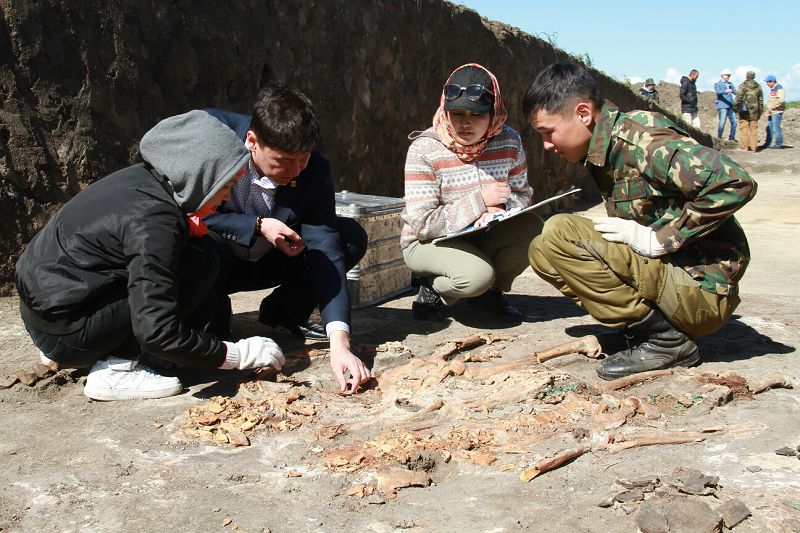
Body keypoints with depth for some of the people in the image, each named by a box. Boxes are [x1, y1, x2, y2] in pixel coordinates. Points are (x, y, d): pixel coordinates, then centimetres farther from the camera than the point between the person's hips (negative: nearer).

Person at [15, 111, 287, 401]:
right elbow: (157, 334, -28)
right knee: (200, 262, -16)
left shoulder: (144, 179, -1)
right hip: (62, 332, -9)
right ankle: (115, 369, -13)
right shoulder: (152, 220, -27)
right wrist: (236, 355, -21)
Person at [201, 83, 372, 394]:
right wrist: (258, 226, -28)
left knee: (352, 237, -15)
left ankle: (283, 312, 3)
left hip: (264, 262, 3)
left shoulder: (314, 170, -19)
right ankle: (213, 320, -7)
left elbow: (324, 249, -25)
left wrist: (339, 342, -35)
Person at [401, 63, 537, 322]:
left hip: (481, 238, 5)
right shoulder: (424, 150, -19)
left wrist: (499, 209, -24)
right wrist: (480, 201, -27)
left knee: (532, 228, -22)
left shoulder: (508, 142, -6)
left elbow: (523, 194, 1)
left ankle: (489, 292, 4)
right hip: (428, 242, -5)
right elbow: (421, 223, -23)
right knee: (477, 275, -34)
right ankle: (433, 290, 2)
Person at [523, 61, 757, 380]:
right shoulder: (604, 151, 9)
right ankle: (651, 322, 4)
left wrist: (658, 239, -21)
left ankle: (664, 338, -10)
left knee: (558, 235, -19)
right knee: (542, 251, 7)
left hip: (700, 287, -9)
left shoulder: (639, 136, -17)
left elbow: (735, 184, -27)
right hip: (661, 272, 9)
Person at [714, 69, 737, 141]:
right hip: (722, 106, -6)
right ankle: (719, 138, -4)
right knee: (722, 122, -13)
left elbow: (735, 93, 16)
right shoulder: (717, 84, 4)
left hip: (731, 106, 6)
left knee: (734, 122, 2)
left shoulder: (730, 84, 22)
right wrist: (726, 91, -34)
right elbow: (718, 92, -16)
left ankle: (731, 137, 14)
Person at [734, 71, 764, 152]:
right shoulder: (758, 87, 9)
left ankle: (744, 146, -5)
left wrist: (736, 108, -3)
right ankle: (753, 147, 7)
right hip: (754, 111, 4)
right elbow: (761, 100, 13)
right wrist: (760, 112, 19)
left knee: (743, 128, -1)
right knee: (754, 129, 6)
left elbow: (738, 98, -10)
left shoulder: (743, 85, -5)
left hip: (744, 111, -4)